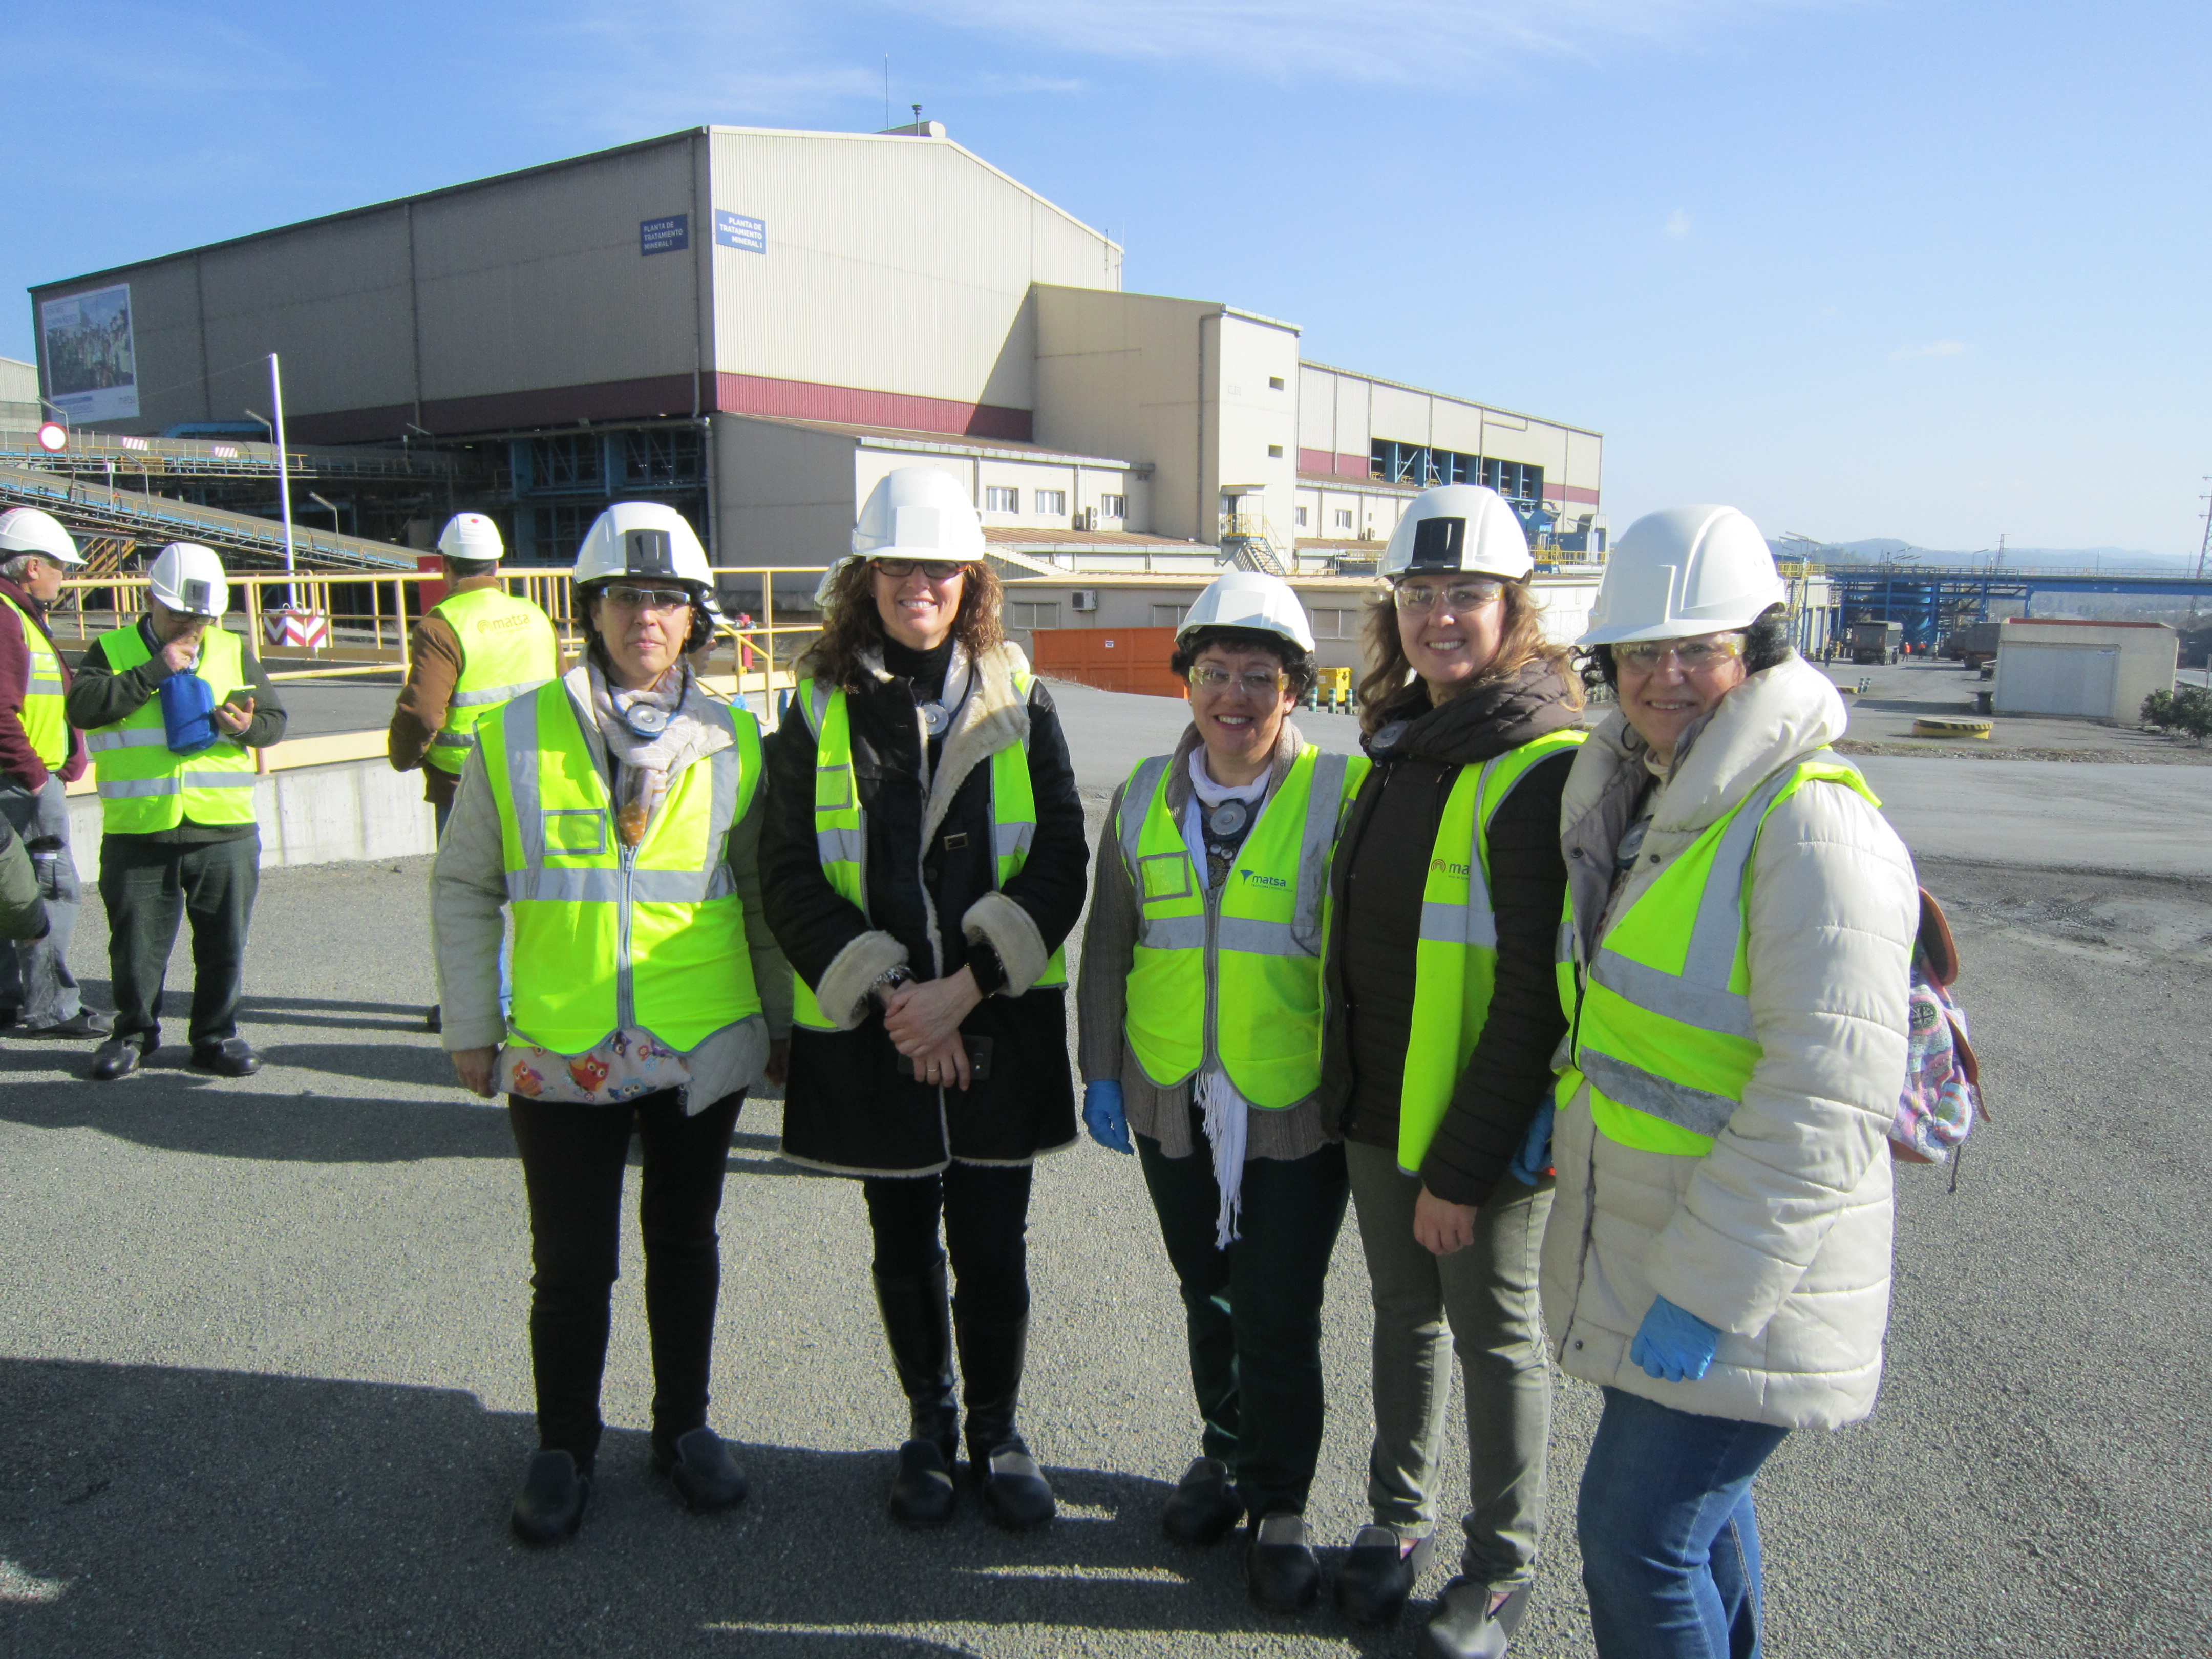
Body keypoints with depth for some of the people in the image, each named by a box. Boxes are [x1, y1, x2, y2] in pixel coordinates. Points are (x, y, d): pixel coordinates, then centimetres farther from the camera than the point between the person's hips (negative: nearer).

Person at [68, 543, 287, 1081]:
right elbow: (82, 707, -14)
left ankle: (216, 1035, 21)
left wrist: (249, 726, -8)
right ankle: (134, 1032, 28)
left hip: (225, 832, 2)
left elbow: (275, 719, 14)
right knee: (136, 942, 8)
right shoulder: (112, 650, 4)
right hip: (137, 832, -1)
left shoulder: (235, 651, 12)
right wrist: (155, 671, -16)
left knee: (224, 943, 7)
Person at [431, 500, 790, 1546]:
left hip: (703, 1052, 1)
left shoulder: (733, 742, 0)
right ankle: (564, 1449, 31)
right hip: (560, 1056, -1)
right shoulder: (517, 735, -3)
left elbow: (764, 892, 8)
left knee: (685, 1244, 17)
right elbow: (464, 888, 4)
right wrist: (470, 1027, 2)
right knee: (570, 1264, 8)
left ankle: (683, 1427, 35)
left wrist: (782, 1021, 9)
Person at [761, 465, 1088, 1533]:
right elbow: (789, 875, -2)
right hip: (870, 1034, 1)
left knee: (993, 1247, 6)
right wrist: (885, 994, -12)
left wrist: (968, 986, -14)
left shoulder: (1017, 703, 2)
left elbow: (1060, 863, -3)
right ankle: (928, 1429, 35)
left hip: (997, 1028, 0)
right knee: (903, 1247, 14)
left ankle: (996, 1432, 29)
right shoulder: (818, 710, 2)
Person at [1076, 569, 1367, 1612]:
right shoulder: (1144, 797, 4)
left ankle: (1278, 1505, 26)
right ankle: (1226, 1452, 42)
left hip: (1296, 1107, -4)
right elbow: (1109, 943, 11)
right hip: (1173, 1103, 4)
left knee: (1278, 1319, 5)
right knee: (1208, 1298, 20)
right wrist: (1101, 1070, 8)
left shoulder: (1340, 793, -8)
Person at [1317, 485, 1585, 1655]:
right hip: (1378, 1108, 7)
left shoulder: (1542, 765, -19)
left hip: (1485, 1122, -7)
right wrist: (1351, 1089, 15)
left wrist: (1466, 1163, -19)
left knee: (1495, 1338, 11)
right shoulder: (1401, 741, 7)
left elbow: (1537, 990, -21)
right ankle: (1399, 1517, 40)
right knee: (1403, 1314, 20)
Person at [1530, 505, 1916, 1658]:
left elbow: (1822, 1109, -26)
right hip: (1636, 1247, 8)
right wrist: (1572, 1095, 9)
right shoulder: (1636, 799, 6)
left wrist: (1707, 1294, -24)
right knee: (1697, 1502, 25)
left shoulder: (1814, 827, -22)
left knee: (1636, 1534, 0)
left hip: (1747, 1277, -8)